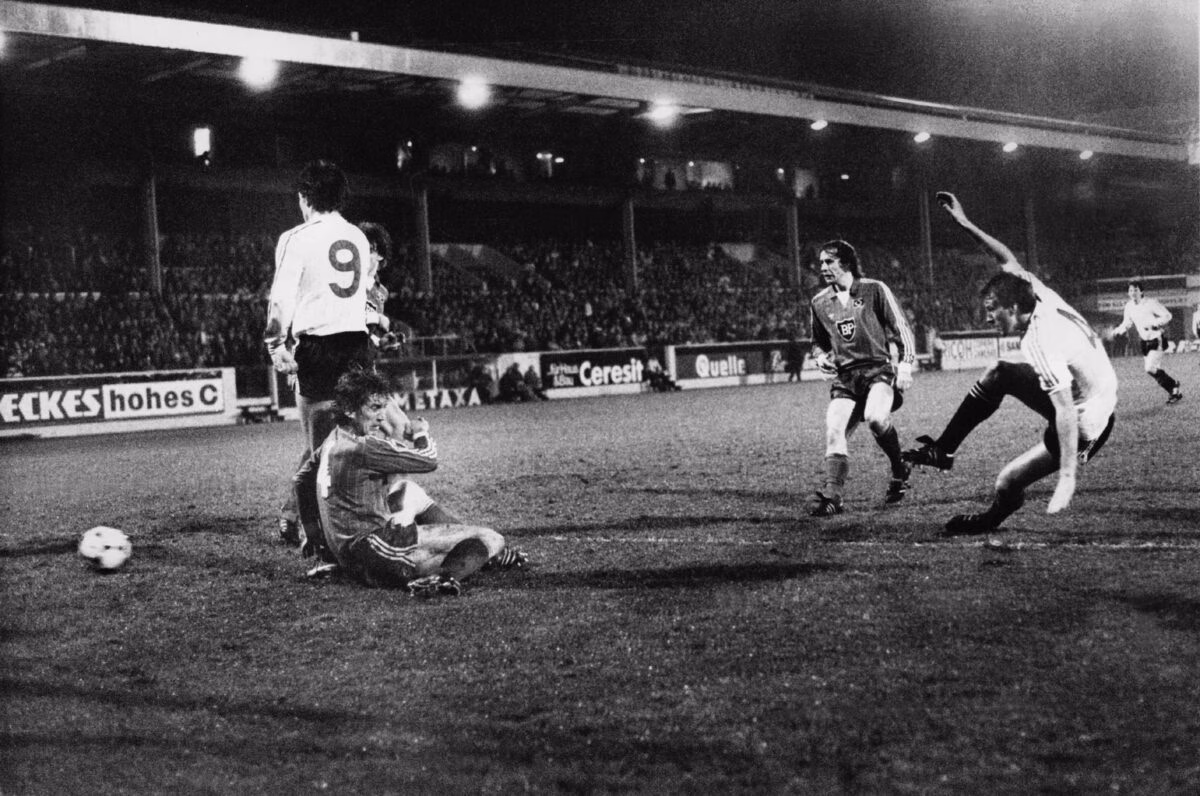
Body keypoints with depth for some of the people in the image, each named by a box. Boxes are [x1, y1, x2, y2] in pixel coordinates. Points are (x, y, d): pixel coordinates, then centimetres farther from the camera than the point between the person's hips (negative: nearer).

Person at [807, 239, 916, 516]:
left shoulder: (874, 290, 1)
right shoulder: (820, 302, 13)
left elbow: (901, 328, 2)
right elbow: (818, 342, 27)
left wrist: (906, 363, -10)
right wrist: (820, 356, 5)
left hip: (879, 369, -4)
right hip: (845, 377, 4)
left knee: (875, 417, -30)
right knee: (833, 431, -14)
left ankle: (900, 470, -5)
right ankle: (832, 495, -13)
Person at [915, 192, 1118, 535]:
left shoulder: (1040, 343, -30)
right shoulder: (1041, 296, -6)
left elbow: (1066, 411, -36)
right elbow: (1009, 261, 11)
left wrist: (1067, 479, -38)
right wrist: (966, 224, 10)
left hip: (1083, 428, -10)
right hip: (1101, 400, 10)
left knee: (1006, 484, -8)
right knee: (997, 375, 13)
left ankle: (989, 522, 26)